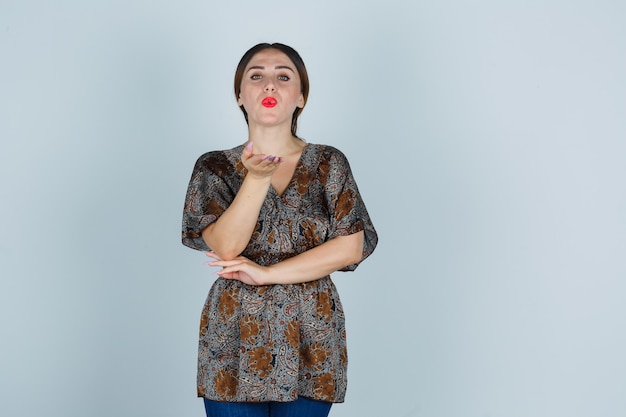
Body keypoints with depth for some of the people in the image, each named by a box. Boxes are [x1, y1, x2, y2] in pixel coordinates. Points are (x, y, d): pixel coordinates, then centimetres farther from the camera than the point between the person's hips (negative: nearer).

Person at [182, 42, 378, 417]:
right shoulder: (215, 168, 3)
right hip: (234, 342, 0)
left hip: (310, 343, 1)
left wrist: (266, 273, -12)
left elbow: (351, 246, -6)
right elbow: (225, 246, -11)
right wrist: (258, 177, -23)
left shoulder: (330, 164, 4)